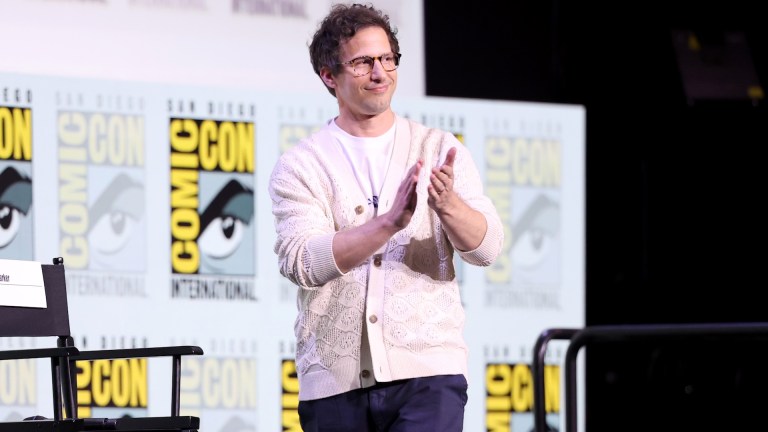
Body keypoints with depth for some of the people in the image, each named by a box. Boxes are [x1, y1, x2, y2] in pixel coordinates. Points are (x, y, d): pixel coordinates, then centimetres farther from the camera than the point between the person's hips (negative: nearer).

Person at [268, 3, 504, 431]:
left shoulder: (440, 150, 8)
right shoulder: (300, 165, 4)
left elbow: (487, 247, -1)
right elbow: (301, 262, -12)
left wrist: (448, 204, -24)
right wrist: (391, 221, -26)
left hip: (427, 372, -1)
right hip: (335, 379, 1)